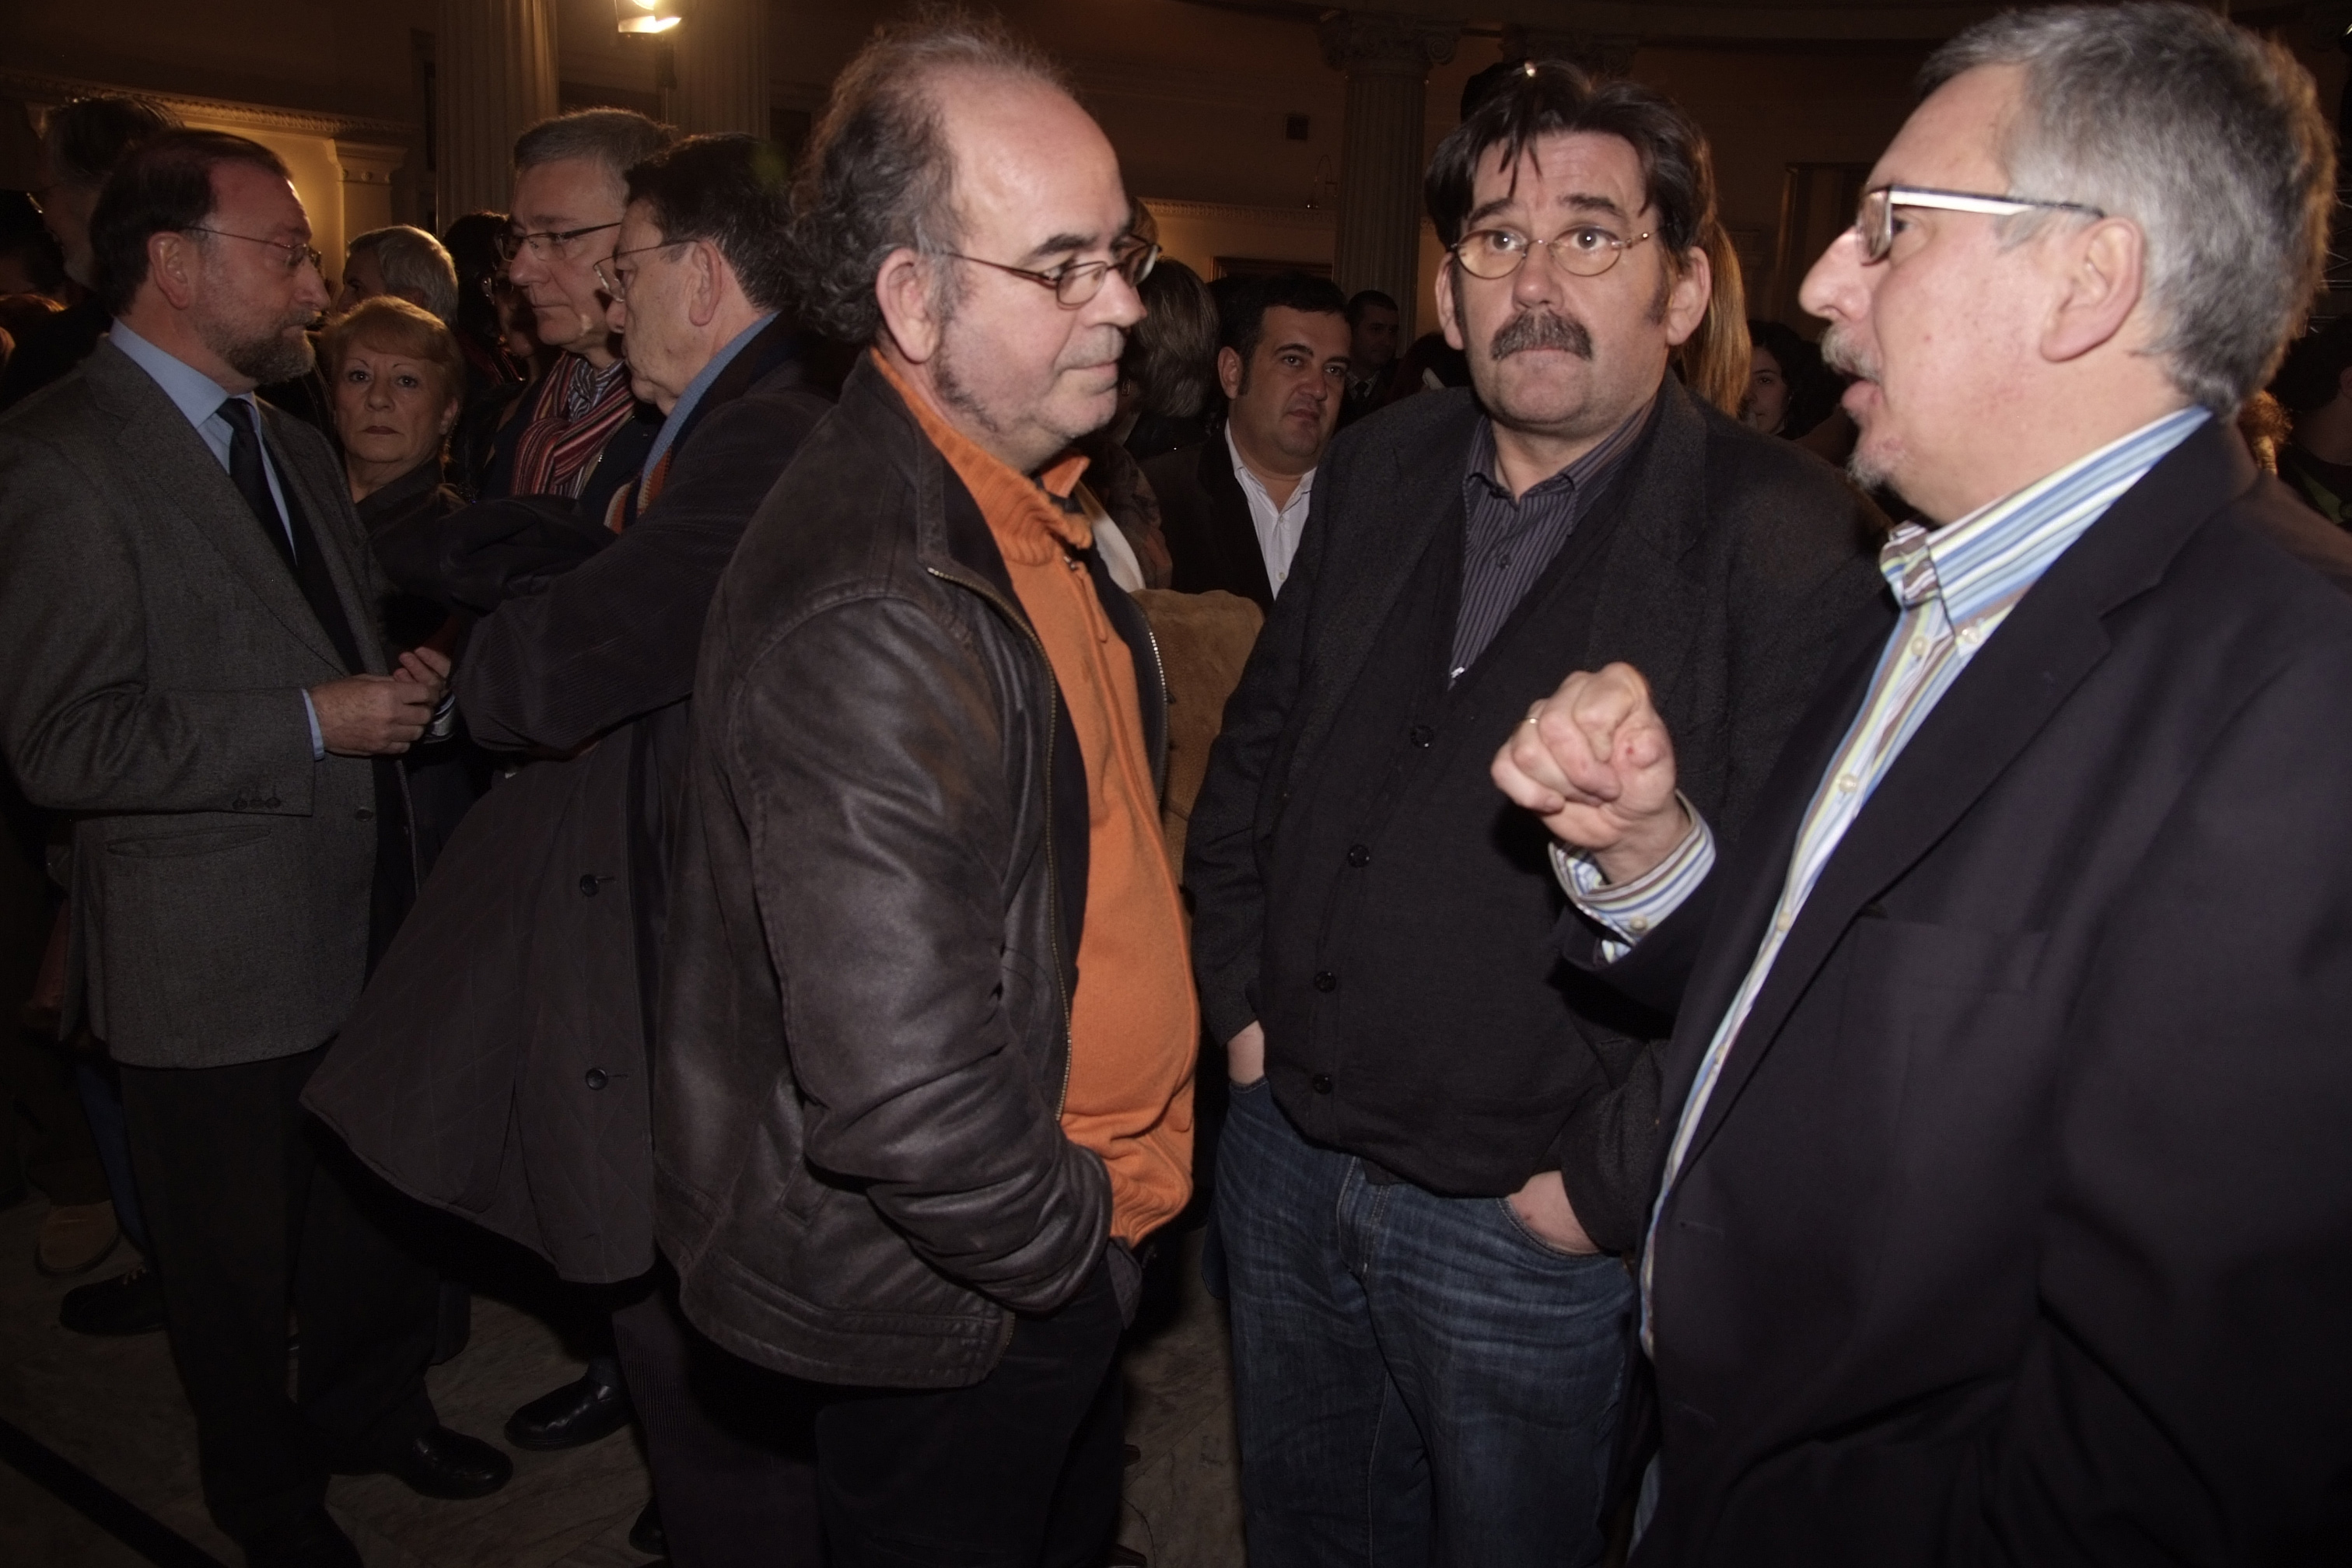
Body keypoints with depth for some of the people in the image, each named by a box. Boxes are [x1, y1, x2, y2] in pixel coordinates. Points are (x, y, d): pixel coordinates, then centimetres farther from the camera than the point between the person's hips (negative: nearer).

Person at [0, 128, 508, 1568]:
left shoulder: (294, 443, 11)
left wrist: (404, 686, 0)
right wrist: (317, 725, -23)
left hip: (364, 912, 7)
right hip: (218, 954, -7)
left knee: (381, 1201, 21)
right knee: (239, 1257, 14)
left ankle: (372, 1408, 45)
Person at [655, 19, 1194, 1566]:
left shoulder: (1022, 499, 2)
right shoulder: (876, 619, -31)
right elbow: (903, 1093, -33)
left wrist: (1118, 1179, 9)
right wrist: (1079, 1236, -15)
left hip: (1063, 1231, 9)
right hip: (952, 1314, -8)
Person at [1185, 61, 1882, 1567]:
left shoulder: (1789, 542, -18)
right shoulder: (1378, 470, 2)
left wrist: (1608, 1189, -16)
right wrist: (1241, 996, 7)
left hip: (1528, 1232, -5)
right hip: (1285, 1156, 6)